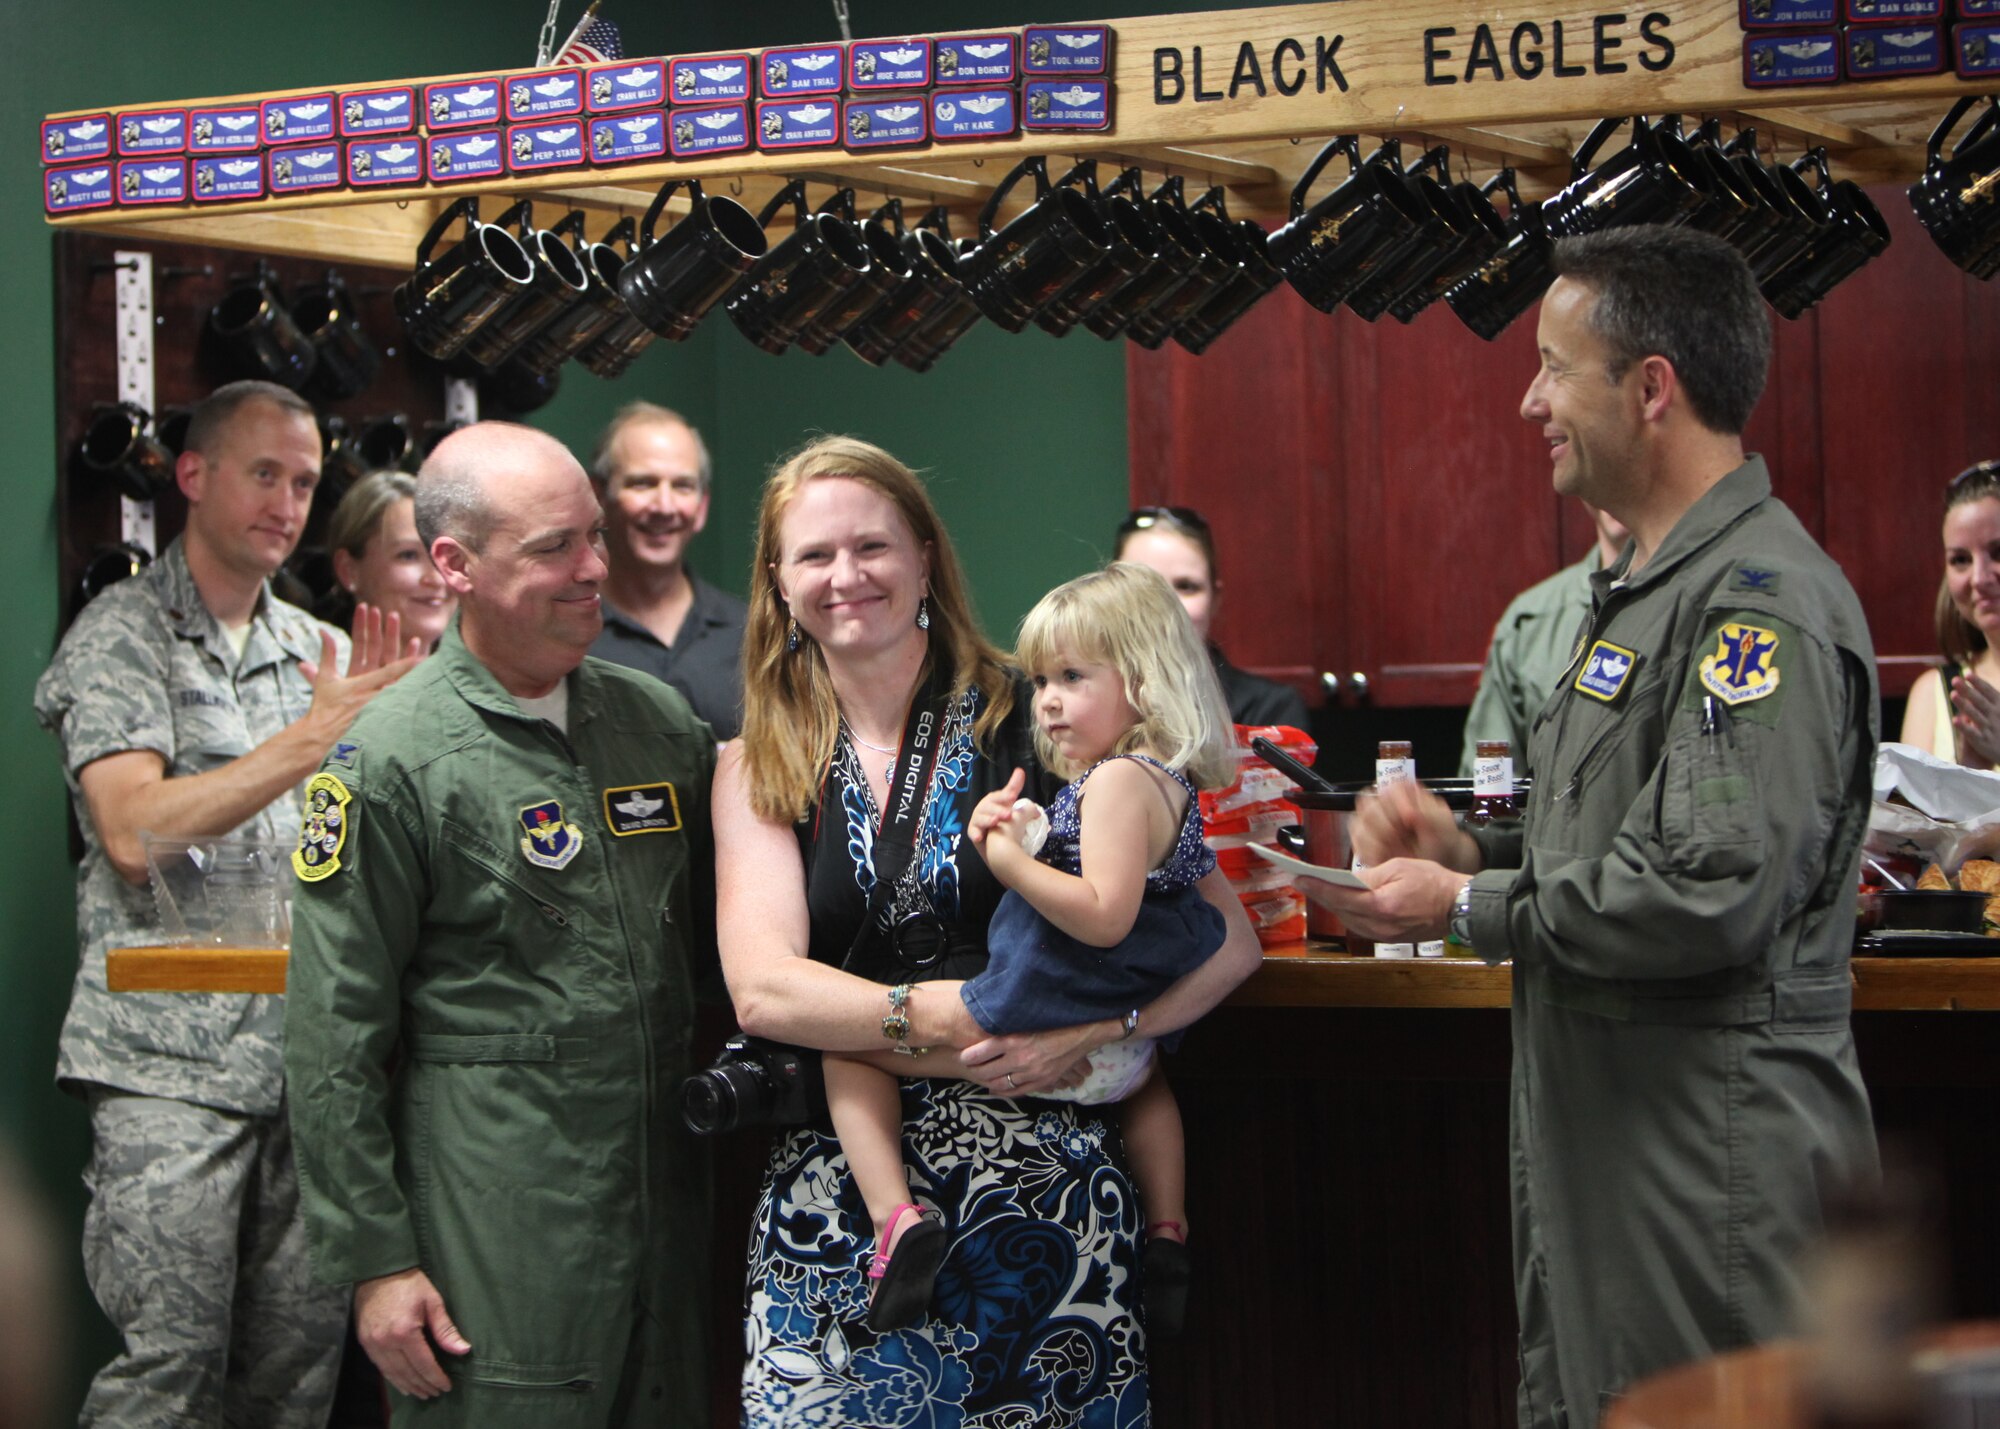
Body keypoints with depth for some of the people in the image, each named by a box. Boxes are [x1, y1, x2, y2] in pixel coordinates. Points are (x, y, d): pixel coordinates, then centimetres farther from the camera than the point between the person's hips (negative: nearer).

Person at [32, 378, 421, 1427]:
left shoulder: (320, 652, 16)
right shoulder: (123, 635, -2)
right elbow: (136, 835, -16)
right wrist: (312, 738, -17)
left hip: (307, 1051, 6)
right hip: (172, 1059, -6)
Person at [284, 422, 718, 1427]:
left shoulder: (659, 722, 8)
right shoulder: (389, 763, -9)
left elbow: (714, 936, 20)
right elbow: (337, 1040, -9)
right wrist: (374, 1260, -10)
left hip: (664, 1191, 6)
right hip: (493, 1226, -6)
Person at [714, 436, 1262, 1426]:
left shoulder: (1036, 725, 1)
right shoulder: (758, 769, 8)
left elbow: (1228, 941, -1)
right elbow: (762, 989, -6)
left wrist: (1090, 1025, -17)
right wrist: (949, 1018, -18)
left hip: (1040, 1187, -1)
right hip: (836, 1200, 1)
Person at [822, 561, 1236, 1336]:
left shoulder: (1120, 778, -21)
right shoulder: (1169, 780, 10)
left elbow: (1104, 916, -31)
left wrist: (1008, 859, -27)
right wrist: (1019, 833, 5)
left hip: (1034, 1039, -9)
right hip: (1117, 1057, 10)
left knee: (848, 1042, 0)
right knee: (1145, 1072, 46)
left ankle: (896, 1219, -15)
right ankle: (1167, 1236, 37)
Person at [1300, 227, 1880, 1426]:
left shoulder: (1763, 603, -18)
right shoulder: (1650, 589, 16)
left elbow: (1711, 894, -26)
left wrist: (1469, 910, -15)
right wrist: (1475, 847, 6)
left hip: (1716, 1139, -10)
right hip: (1599, 1124, 10)